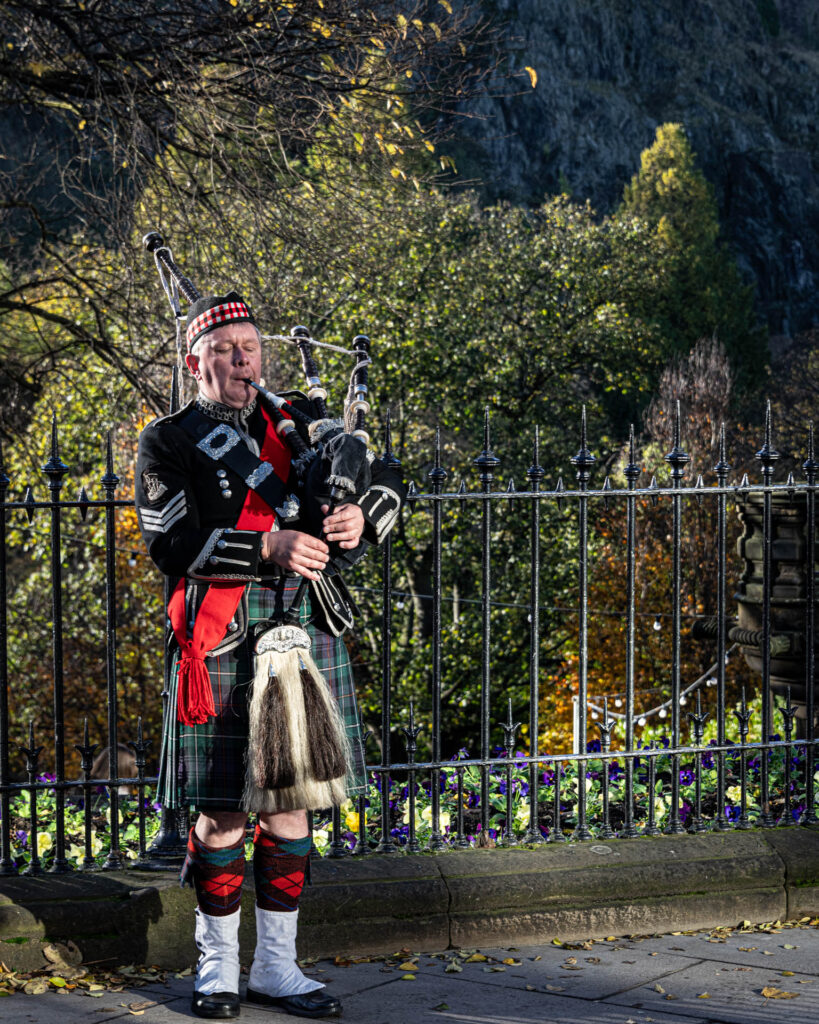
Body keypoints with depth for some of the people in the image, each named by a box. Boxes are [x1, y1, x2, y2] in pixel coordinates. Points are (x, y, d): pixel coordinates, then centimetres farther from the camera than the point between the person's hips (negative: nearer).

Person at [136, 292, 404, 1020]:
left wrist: (361, 514, -10)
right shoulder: (168, 443, 3)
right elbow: (174, 542, -10)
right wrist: (267, 547, -21)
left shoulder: (302, 422, 15)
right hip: (221, 645, -4)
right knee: (222, 808, 0)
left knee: (291, 802, 7)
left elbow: (386, 480, 13)